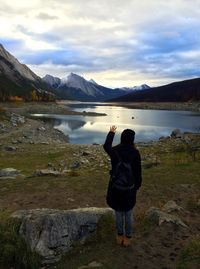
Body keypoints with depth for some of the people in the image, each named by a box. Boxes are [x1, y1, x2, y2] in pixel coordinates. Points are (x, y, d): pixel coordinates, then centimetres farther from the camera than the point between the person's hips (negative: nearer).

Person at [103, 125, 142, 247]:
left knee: (119, 212, 18)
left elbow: (106, 146, 12)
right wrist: (138, 184, 6)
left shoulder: (114, 150, -11)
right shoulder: (135, 153, -16)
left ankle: (120, 236, 33)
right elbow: (138, 171, -9)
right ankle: (128, 237, 30)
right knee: (129, 213, 16)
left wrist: (111, 133, 26)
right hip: (130, 186, -1)